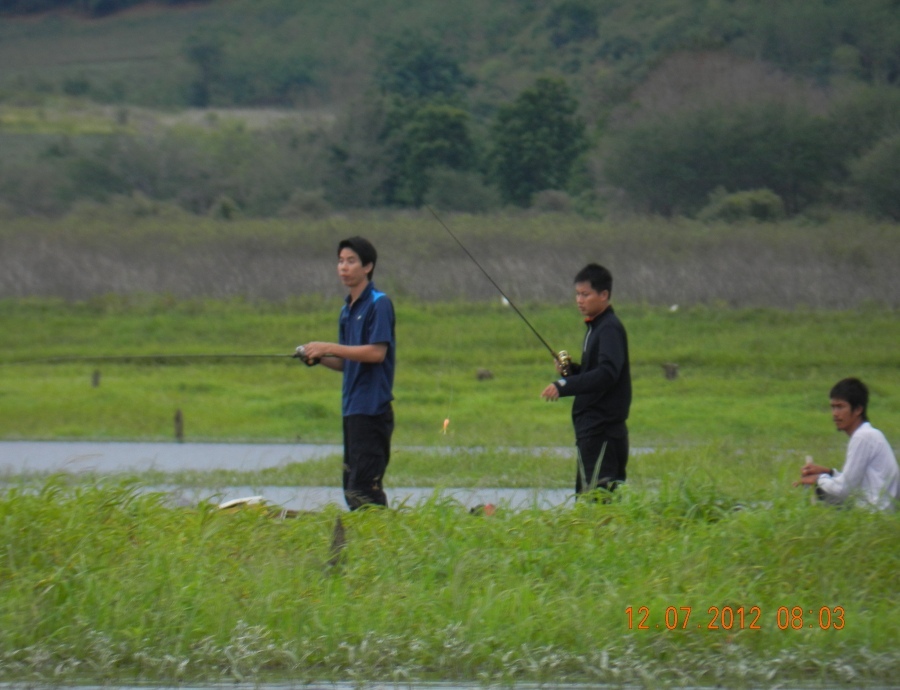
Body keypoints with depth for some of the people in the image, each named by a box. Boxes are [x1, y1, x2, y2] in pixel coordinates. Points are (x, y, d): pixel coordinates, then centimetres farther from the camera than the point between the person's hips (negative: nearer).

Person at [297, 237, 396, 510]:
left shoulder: (379, 304, -8)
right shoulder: (347, 310, 18)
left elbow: (376, 352, -18)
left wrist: (329, 348, -16)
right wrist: (319, 357, 3)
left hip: (372, 408, -9)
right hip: (351, 407, 9)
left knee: (363, 487, -13)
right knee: (352, 489, 10)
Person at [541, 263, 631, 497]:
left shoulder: (610, 329, -13)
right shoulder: (594, 328, 17)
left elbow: (607, 374, -26)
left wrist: (564, 386, -31)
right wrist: (570, 370, 5)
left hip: (601, 430, -10)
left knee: (596, 494, -14)